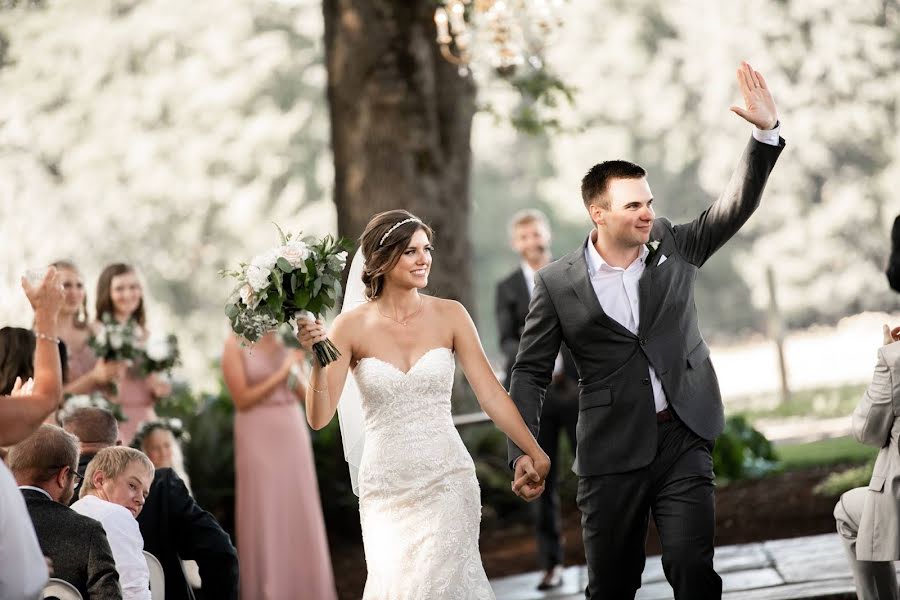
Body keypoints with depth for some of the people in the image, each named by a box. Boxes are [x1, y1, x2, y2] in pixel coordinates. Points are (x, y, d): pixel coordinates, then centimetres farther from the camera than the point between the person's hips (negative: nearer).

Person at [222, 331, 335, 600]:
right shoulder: (236, 345, -5)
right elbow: (242, 399, -10)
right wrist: (282, 373, -15)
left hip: (293, 429, 5)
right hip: (259, 434, -5)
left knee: (299, 512, 4)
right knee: (264, 515, -2)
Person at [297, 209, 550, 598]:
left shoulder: (449, 316, 0)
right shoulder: (352, 326, -2)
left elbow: (491, 394, 1)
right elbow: (319, 417, -5)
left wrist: (537, 455, -4)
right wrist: (318, 359, -21)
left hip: (446, 481, -1)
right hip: (385, 489, 1)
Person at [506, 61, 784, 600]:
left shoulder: (674, 249, 6)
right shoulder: (558, 284, 0)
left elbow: (737, 206, -3)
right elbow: (530, 373, 4)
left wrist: (766, 132, -16)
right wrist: (523, 450, -6)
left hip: (683, 440, 1)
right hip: (612, 454, -1)